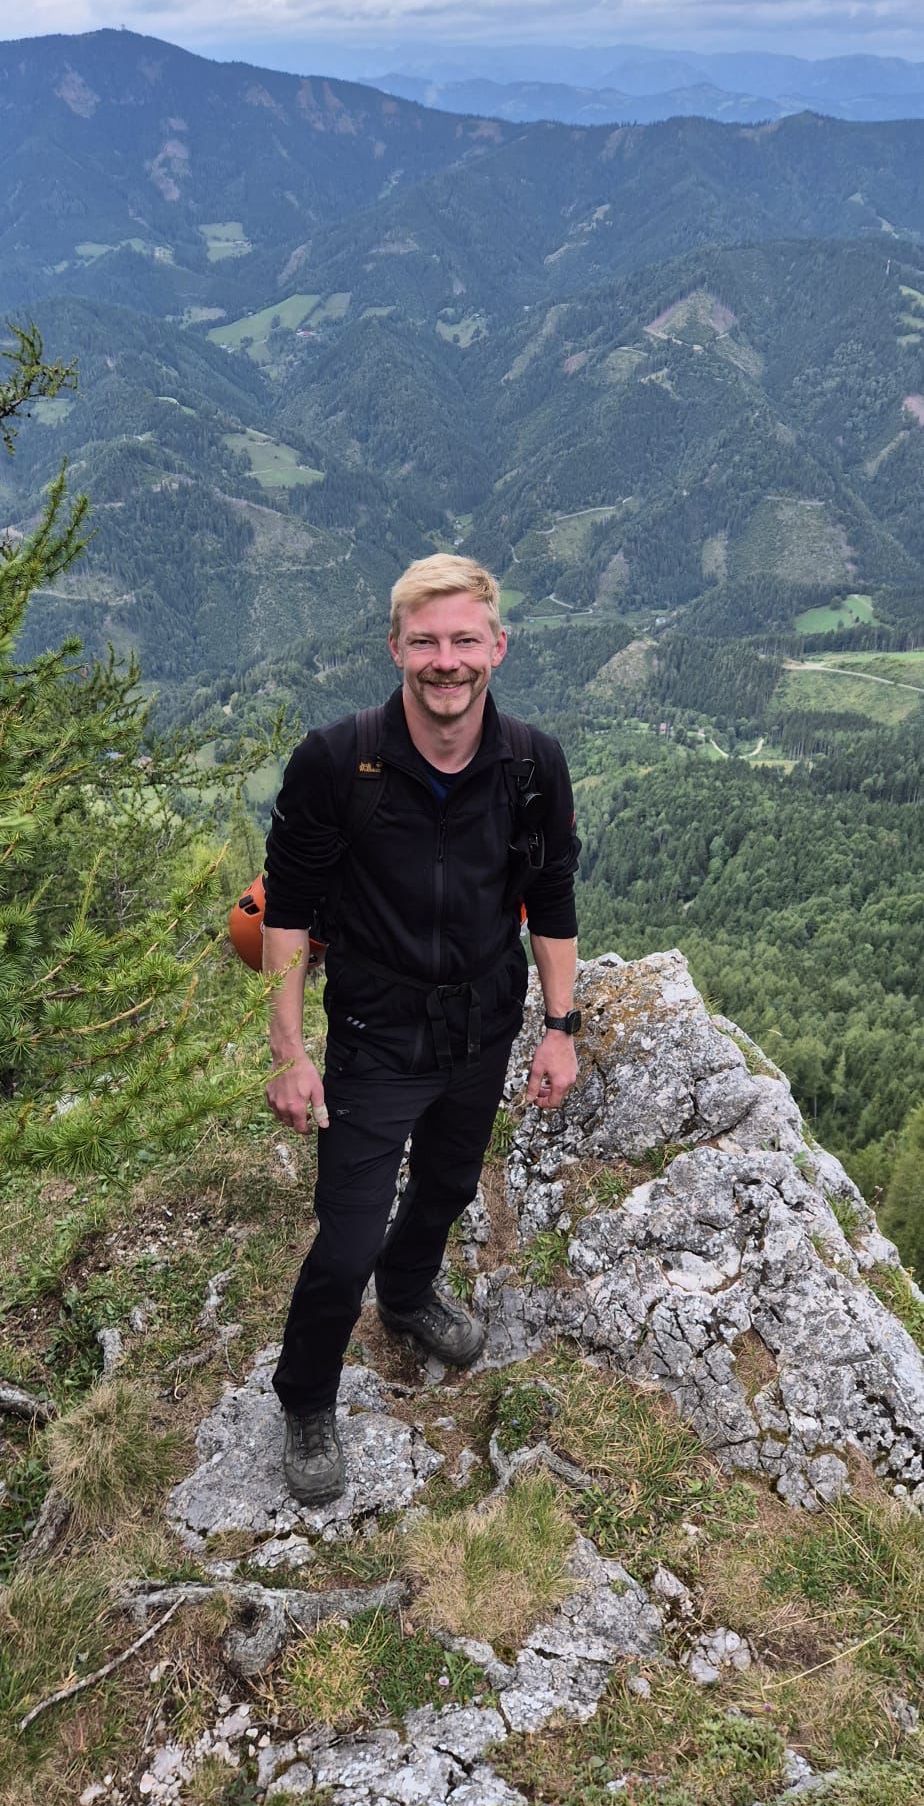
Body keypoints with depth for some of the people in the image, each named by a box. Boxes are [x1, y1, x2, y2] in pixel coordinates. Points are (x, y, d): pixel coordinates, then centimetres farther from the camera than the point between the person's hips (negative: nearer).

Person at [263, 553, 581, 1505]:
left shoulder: (534, 766, -13)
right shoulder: (334, 762, -22)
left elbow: (551, 901, 1)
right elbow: (288, 907, -12)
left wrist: (560, 1027, 2)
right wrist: (289, 1051, -12)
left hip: (484, 1033, 4)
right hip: (374, 1044, -4)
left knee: (447, 1187, 26)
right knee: (347, 1244, -1)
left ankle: (410, 1294, 60)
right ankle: (306, 1404, 28)